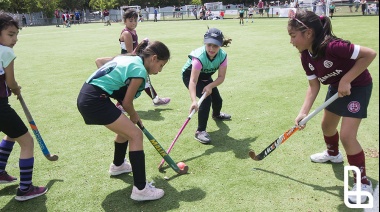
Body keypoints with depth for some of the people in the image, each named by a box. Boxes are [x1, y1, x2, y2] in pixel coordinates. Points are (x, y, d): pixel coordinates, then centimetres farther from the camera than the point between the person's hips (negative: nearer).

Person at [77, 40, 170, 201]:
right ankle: (140, 189, -7)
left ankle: (117, 165, 48)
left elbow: (100, 60, 28)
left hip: (86, 95, 10)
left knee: (126, 128, 25)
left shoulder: (128, 58, 15)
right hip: (94, 101, -10)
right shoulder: (140, 70, -12)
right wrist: (134, 116, 15)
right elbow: (127, 103, -8)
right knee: (136, 135, -9)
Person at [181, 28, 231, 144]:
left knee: (218, 100, 14)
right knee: (206, 98, -26)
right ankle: (200, 131, -17)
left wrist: (210, 86, -41)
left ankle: (216, 115, 53)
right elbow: (193, 81, -47)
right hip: (189, 75, -5)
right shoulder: (199, 56, -40)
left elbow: (221, 77, -22)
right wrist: (194, 101, -59)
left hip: (205, 77, 6)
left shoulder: (223, 55, -26)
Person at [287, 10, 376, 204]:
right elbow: (314, 86, -8)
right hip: (336, 88, 8)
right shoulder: (306, 57, -12)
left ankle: (363, 182, 6)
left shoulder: (332, 47, -36)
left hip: (358, 87, -8)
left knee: (347, 135, -14)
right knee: (327, 126, 21)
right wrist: (303, 112, -17)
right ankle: (333, 154, 53)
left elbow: (370, 54, -30)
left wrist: (346, 80, -31)